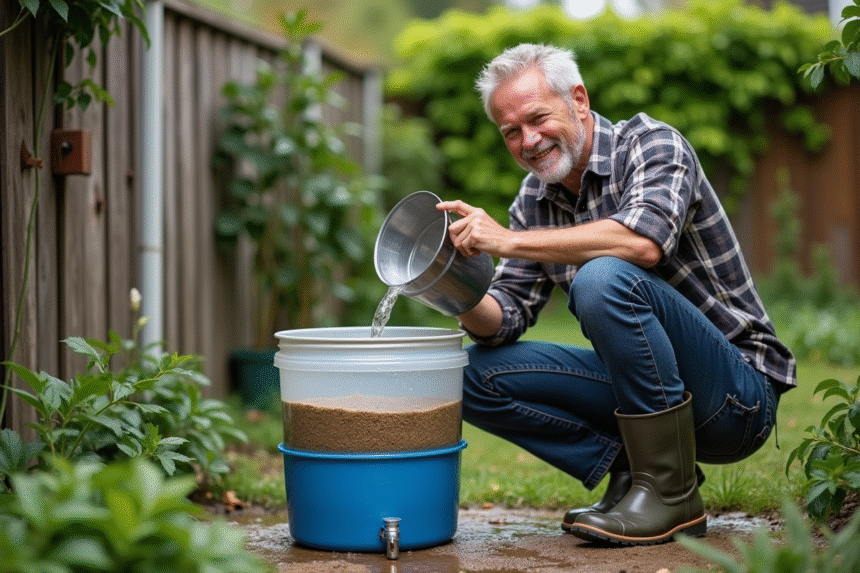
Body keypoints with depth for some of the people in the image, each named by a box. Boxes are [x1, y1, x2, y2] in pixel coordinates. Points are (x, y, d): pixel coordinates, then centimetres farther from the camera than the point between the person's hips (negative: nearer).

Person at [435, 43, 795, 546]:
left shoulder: (652, 143, -12)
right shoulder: (535, 200, 8)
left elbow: (643, 241, -34)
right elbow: (505, 319, 4)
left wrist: (508, 240, -30)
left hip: (739, 393, -7)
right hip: (645, 390, 7)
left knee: (604, 277, -32)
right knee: (479, 375, -4)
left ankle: (670, 492, -20)